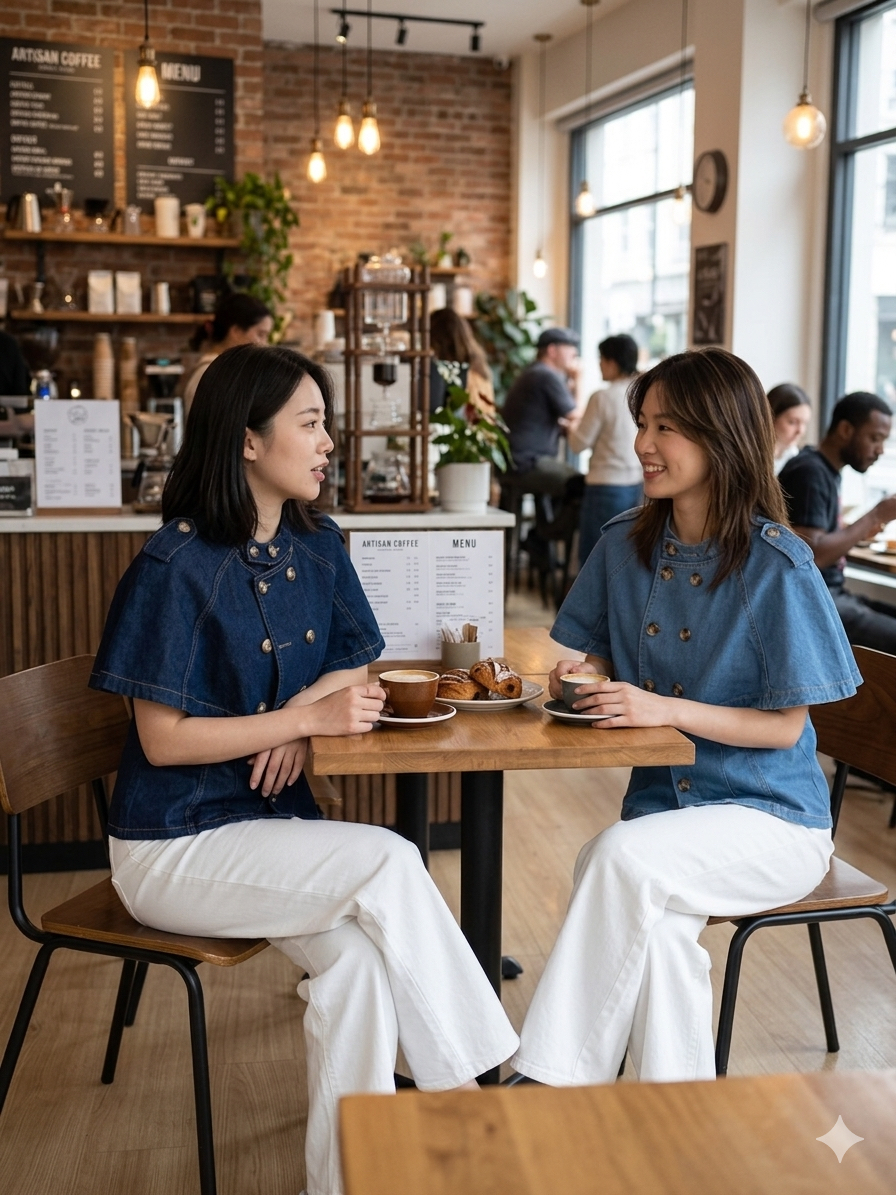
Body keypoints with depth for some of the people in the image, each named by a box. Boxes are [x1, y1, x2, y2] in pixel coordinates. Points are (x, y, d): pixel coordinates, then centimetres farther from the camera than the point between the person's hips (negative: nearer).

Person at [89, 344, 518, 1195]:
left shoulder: (316, 547, 5)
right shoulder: (176, 568, -15)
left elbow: (353, 668, 12)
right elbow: (162, 741, -15)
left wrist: (303, 713, -10)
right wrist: (307, 718, -20)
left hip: (269, 820, 6)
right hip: (175, 845, -5)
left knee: (356, 954, -23)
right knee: (387, 861, -25)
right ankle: (469, 1090, -11)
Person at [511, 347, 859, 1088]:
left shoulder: (778, 565, -12)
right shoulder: (626, 545, 5)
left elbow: (785, 726, -10)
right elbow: (601, 657, 17)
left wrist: (666, 709, -23)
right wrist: (588, 674, -8)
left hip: (770, 819, -4)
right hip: (662, 800, 5)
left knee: (622, 855, -32)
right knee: (656, 928, -29)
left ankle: (556, 1081, -22)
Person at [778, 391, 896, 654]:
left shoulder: (828, 471, 14)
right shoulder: (810, 473, -14)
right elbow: (809, 555, -24)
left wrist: (861, 530, 8)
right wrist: (875, 517, -16)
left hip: (834, 594, 10)